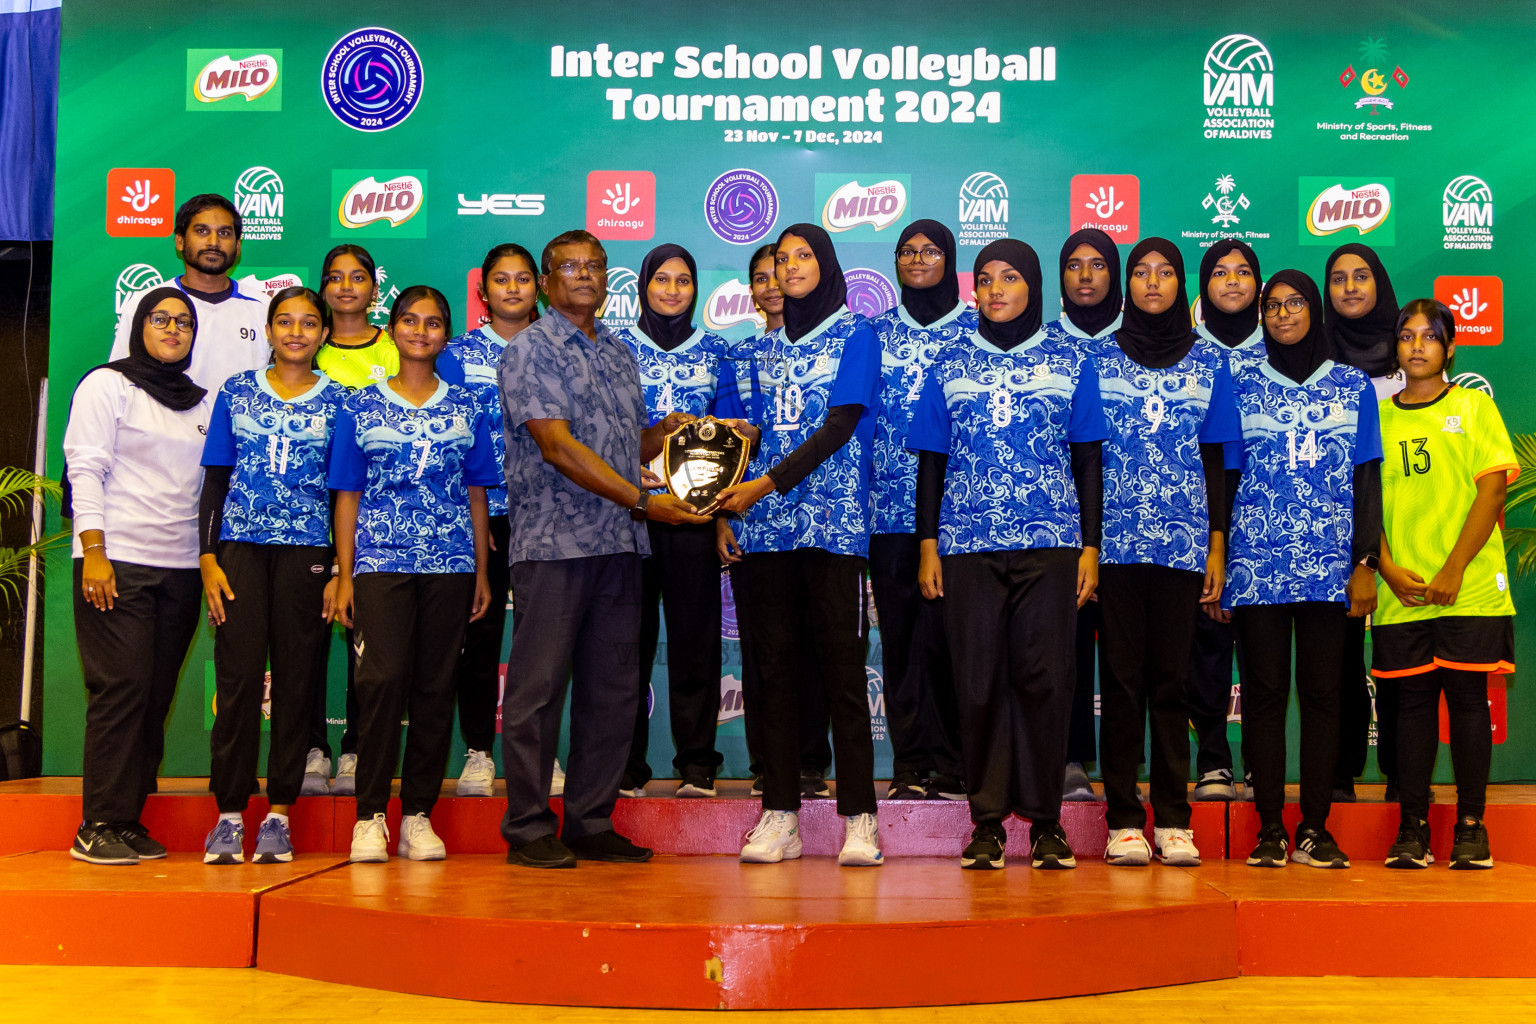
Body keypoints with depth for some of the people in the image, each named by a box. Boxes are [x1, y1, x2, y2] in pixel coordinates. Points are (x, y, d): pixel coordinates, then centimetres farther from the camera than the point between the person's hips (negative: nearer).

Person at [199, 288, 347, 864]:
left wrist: (341, 571, 0)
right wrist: (208, 558, 1)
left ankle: (279, 814, 6)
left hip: (307, 551, 0)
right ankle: (229, 814, 2)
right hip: (240, 547, 0)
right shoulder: (236, 392, 11)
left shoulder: (337, 401, 9)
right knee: (237, 678, -4)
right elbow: (215, 480, 10)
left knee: (296, 680, 0)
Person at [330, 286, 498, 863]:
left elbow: (477, 494, 14)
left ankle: (418, 816, 9)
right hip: (380, 562, -2)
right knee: (383, 679, -13)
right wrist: (345, 576, 1)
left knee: (436, 686, 1)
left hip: (450, 565, 2)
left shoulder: (466, 409, 13)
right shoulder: (360, 409, 9)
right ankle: (369, 816, -4)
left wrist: (482, 572, 9)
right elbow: (347, 495, 7)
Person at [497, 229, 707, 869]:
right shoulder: (529, 349, -2)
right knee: (538, 688, -2)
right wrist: (642, 499, -20)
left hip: (620, 544, 7)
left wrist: (667, 431, 1)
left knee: (612, 690, 8)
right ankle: (529, 830, 7)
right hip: (553, 543, -7)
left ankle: (593, 825, 17)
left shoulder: (619, 353, 19)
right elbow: (558, 446, -14)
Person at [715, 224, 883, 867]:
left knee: (842, 667, -6)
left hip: (833, 522, -5)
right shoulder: (765, 348, 19)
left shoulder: (855, 336, 4)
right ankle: (780, 815, 8)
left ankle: (858, 820, -2)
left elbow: (841, 426, -8)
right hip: (765, 524, 5)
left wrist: (768, 483, -15)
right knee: (774, 668, 3)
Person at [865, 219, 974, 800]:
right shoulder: (876, 332, 14)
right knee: (900, 632, 3)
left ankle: (945, 763, 1)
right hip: (890, 507, 3)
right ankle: (912, 765, 9)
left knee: (940, 632, -8)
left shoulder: (977, 332, 7)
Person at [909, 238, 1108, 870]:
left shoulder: (1070, 362, 11)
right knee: (979, 681, -1)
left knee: (1045, 677, -5)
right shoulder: (950, 364, 14)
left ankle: (1046, 821, 6)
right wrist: (928, 546, 4)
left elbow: (1088, 461, 10)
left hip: (1051, 543, -1)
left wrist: (1090, 546, 3)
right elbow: (931, 460, 12)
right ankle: (987, 821, 7)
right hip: (968, 544, 1)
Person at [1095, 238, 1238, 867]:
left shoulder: (1209, 361, 11)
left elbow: (1215, 461, 11)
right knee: (1121, 678, 0)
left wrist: (1217, 547, 5)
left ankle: (1173, 820, 9)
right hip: (1115, 540, -1)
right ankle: (1124, 820, 6)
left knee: (1171, 678, 2)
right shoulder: (1099, 357, 8)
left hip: (1184, 542, 1)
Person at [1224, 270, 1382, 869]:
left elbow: (1367, 479, 9)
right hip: (1257, 564, 0)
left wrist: (1365, 562, 0)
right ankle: (1269, 829, 4)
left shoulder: (1353, 386, 11)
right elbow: (1227, 477, 9)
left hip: (1330, 564, 0)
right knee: (1265, 690, -1)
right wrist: (1216, 562, 3)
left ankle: (1315, 830, 6)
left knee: (1321, 691, 0)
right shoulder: (1242, 388, 10)